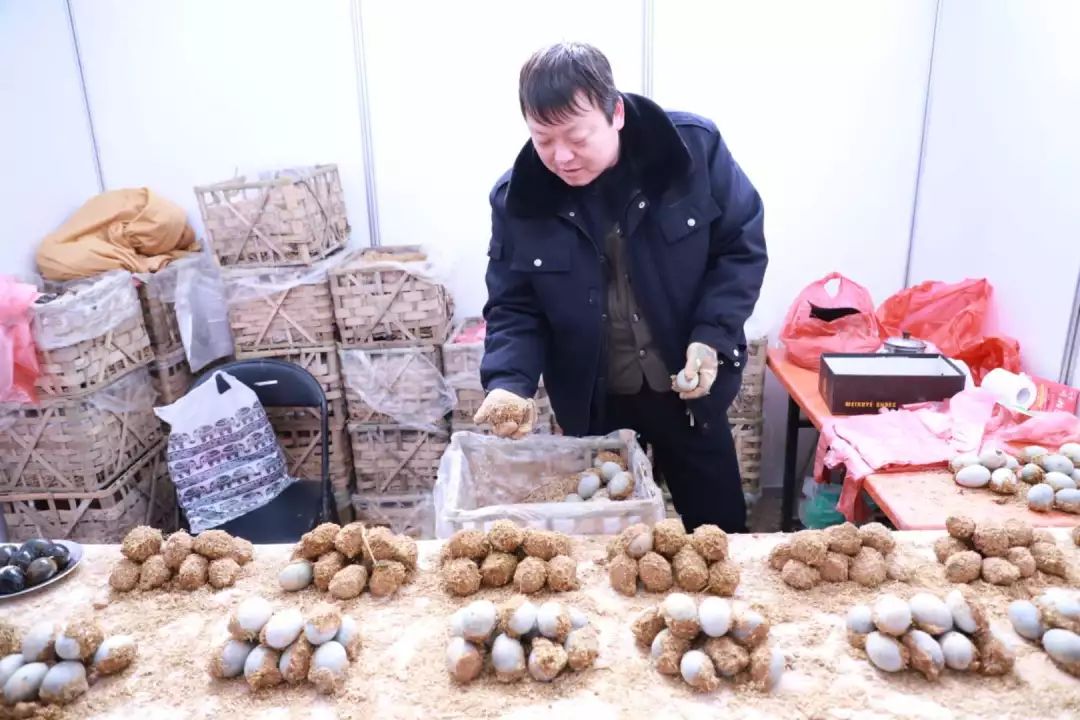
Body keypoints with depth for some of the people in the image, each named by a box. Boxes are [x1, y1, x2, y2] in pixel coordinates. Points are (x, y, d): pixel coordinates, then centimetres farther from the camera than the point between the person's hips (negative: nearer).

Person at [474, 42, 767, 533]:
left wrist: (712, 336, -19)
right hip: (593, 404, 1)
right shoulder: (517, 200, -13)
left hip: (689, 388, 0)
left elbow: (742, 247, -6)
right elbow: (513, 308, -7)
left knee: (719, 529, 18)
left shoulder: (695, 147, -15)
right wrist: (509, 383, -24)